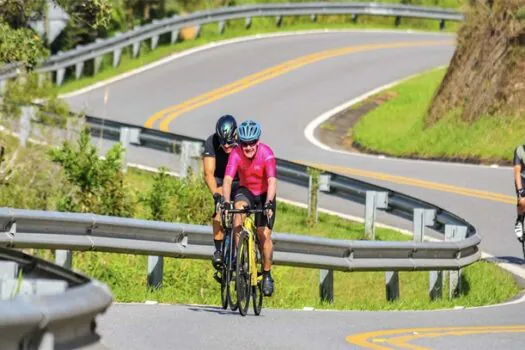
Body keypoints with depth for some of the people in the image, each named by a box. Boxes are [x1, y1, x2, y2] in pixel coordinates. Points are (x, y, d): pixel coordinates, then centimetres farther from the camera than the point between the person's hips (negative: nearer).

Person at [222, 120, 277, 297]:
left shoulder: (266, 153, -28)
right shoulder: (236, 154, -24)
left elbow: (272, 181, -37)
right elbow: (228, 180, -33)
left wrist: (269, 203, -51)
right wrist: (226, 202, -48)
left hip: (264, 194, -1)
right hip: (245, 191, 1)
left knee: (264, 235, -8)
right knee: (239, 208, -33)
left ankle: (267, 275, 11)